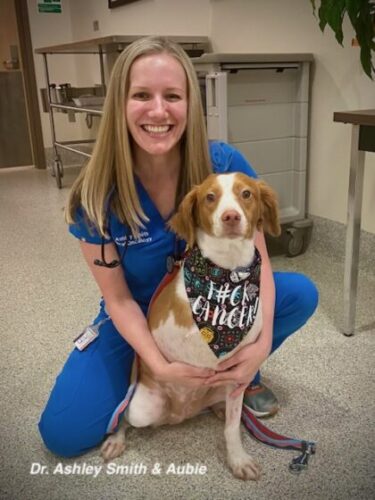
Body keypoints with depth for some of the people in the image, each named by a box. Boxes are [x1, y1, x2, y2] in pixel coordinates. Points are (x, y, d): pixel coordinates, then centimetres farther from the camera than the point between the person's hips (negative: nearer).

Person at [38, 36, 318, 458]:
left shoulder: (226, 165, -22)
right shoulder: (96, 195, -23)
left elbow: (257, 261, -17)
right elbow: (118, 298, -15)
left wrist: (262, 341, -31)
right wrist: (159, 366, -26)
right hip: (137, 320, -1)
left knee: (301, 294, -20)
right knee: (64, 434, -12)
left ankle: (240, 373, 6)